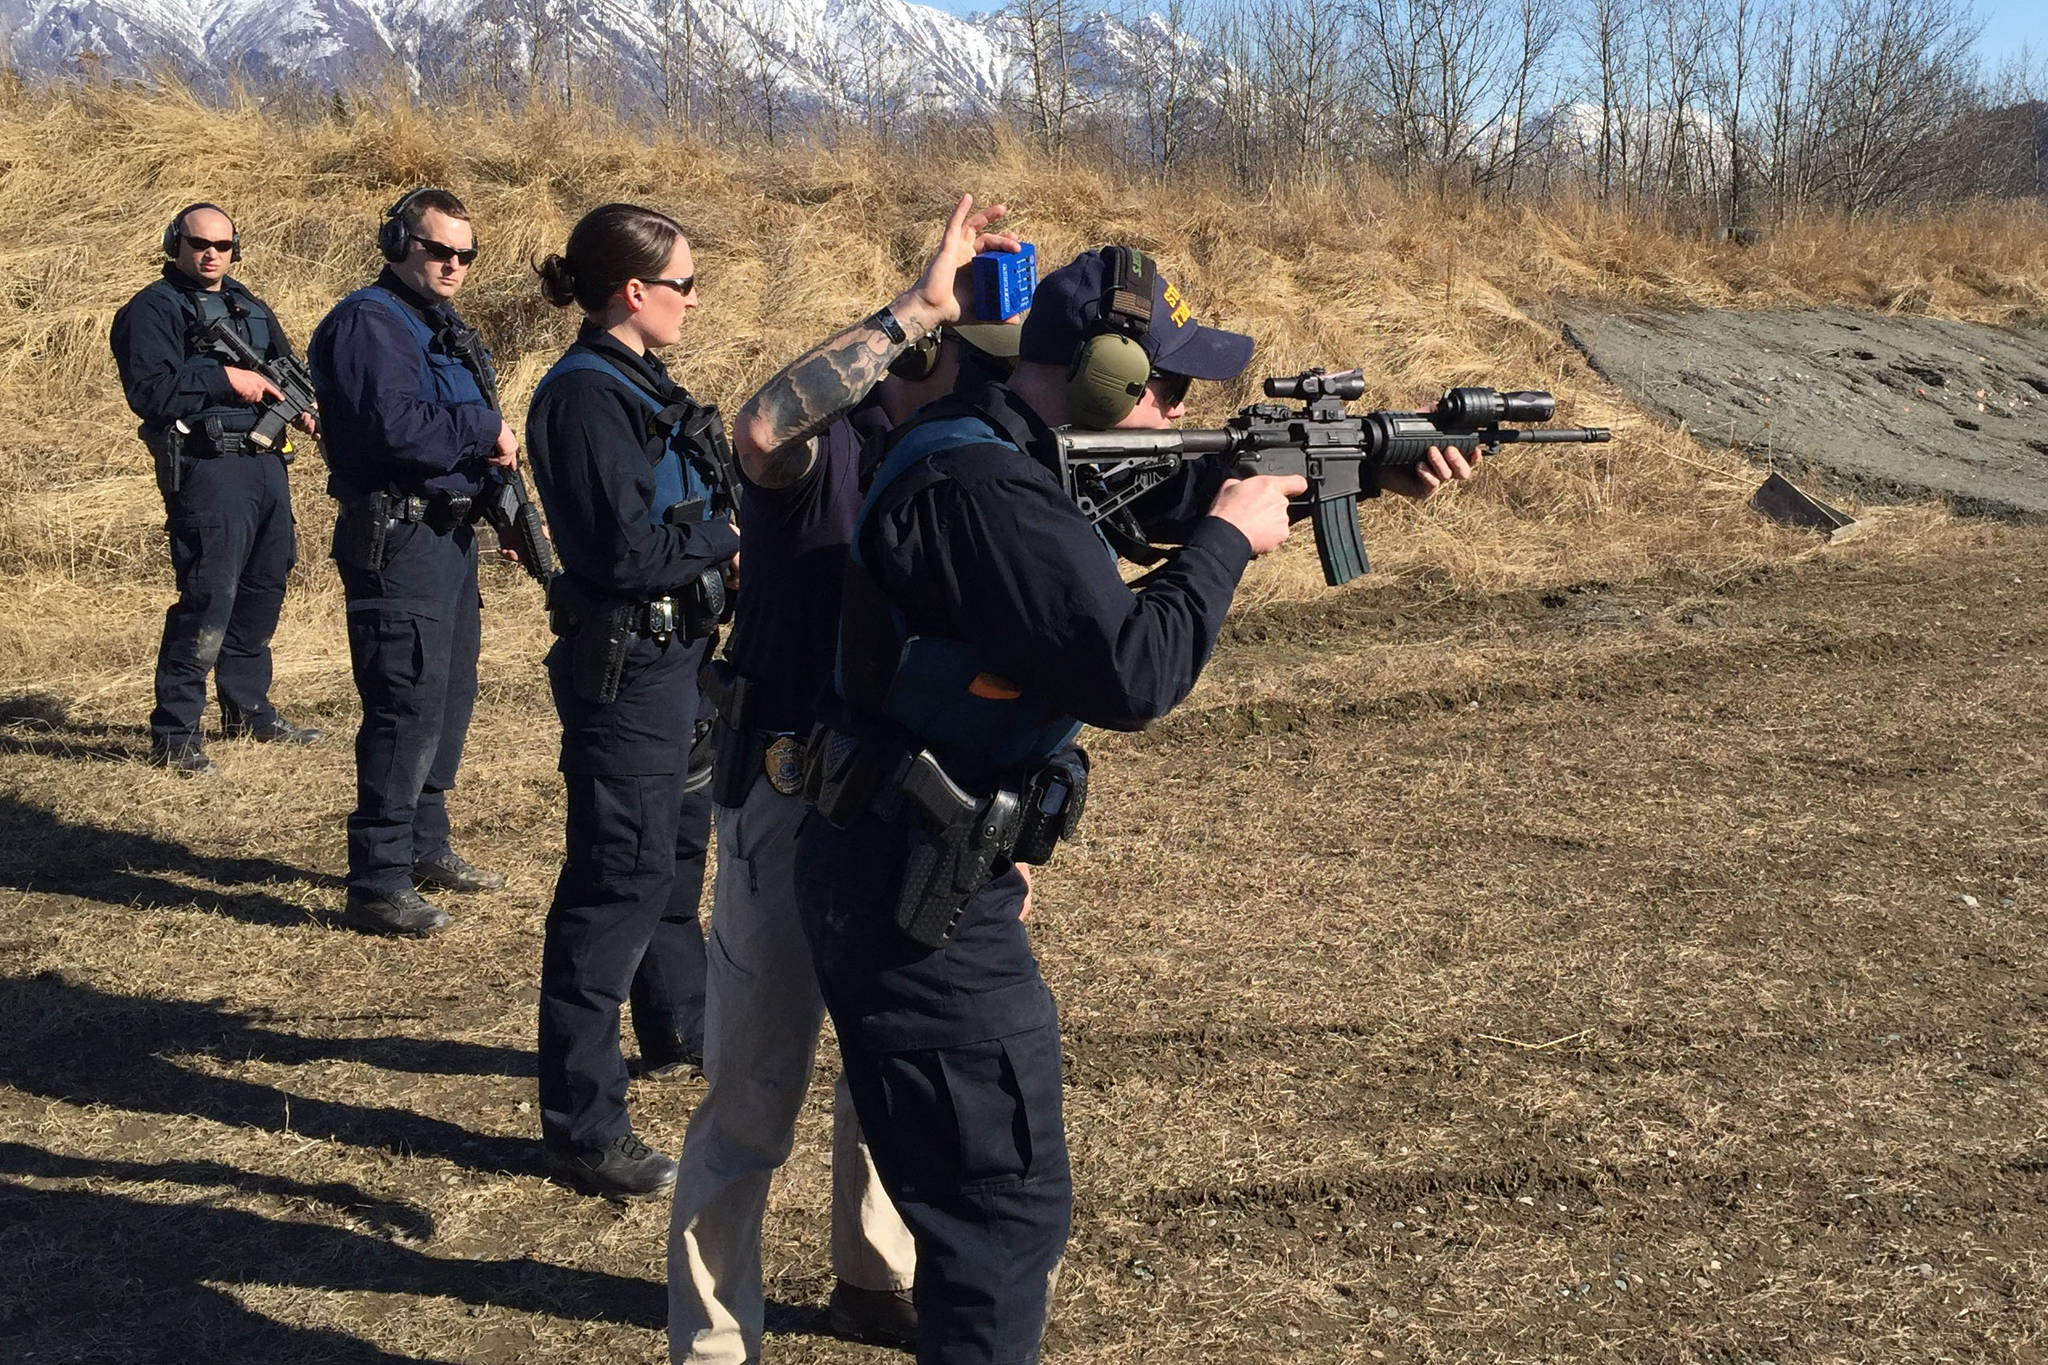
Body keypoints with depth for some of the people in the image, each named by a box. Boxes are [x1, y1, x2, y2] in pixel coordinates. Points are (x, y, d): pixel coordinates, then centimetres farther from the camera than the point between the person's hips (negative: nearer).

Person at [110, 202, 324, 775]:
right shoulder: (153, 310, -6)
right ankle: (174, 734, -8)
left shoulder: (248, 305, 18)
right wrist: (225, 378, -21)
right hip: (206, 468, -8)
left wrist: (301, 405, 4)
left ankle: (248, 710, 31)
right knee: (208, 599, -13)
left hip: (266, 463, 8)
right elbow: (149, 390, -17)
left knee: (263, 589, 16)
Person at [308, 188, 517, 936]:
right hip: (397, 537, -10)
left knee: (450, 697, 17)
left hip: (451, 531, 10)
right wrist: (484, 429, -15)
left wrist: (496, 453, 1)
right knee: (408, 706, -11)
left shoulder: (445, 330, 19)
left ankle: (425, 845, 31)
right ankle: (378, 885, -6)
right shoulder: (366, 323, -12)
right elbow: (394, 424, -26)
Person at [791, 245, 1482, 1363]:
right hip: (919, 898, -10)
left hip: (924, 875, 10)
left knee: (983, 1183, 24)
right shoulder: (979, 490, -24)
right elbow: (1131, 669, -28)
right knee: (1009, 1207, 0)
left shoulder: (1011, 459, 8)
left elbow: (1170, 489, 21)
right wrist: (1231, 539, -12)